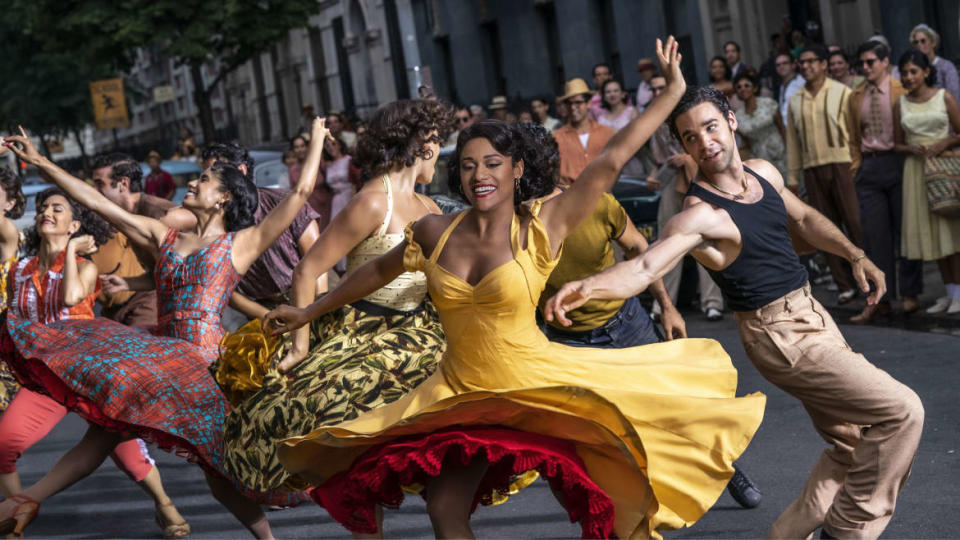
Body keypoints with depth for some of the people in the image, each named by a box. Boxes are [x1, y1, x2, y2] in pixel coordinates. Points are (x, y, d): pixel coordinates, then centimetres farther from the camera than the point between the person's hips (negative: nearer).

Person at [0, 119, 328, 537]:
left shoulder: (241, 243, 7)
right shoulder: (165, 239, 19)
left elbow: (301, 191, 4)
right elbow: (97, 202, 17)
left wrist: (317, 138, 13)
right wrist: (41, 163, 14)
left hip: (203, 357, -6)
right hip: (159, 352, 6)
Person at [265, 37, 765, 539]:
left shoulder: (540, 227, -11)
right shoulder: (435, 232, 0)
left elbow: (611, 160, -13)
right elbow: (378, 271, 17)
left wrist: (672, 92, -13)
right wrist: (309, 312, 26)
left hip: (536, 385, -3)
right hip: (460, 394, 4)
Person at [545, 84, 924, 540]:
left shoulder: (764, 173, 3)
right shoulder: (700, 214, -21)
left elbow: (805, 219, 22)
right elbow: (644, 266, -36)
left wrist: (855, 255, 12)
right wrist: (587, 286, -55)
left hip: (812, 315, 8)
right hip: (782, 336, -8)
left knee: (853, 444, 14)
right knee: (901, 411, -11)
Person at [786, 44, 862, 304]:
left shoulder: (841, 93, 2)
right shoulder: (796, 100, 14)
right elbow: (792, 140, 16)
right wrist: (792, 177, 13)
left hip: (841, 163, -4)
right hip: (812, 169, 4)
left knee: (855, 222, -8)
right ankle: (845, 285, 9)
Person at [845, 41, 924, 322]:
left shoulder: (902, 91, -2)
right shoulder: (856, 97, 11)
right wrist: (857, 167, 9)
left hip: (897, 162, -3)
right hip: (869, 168, 4)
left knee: (905, 230, 2)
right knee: (874, 234, 1)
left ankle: (909, 294, 12)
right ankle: (879, 299, 5)